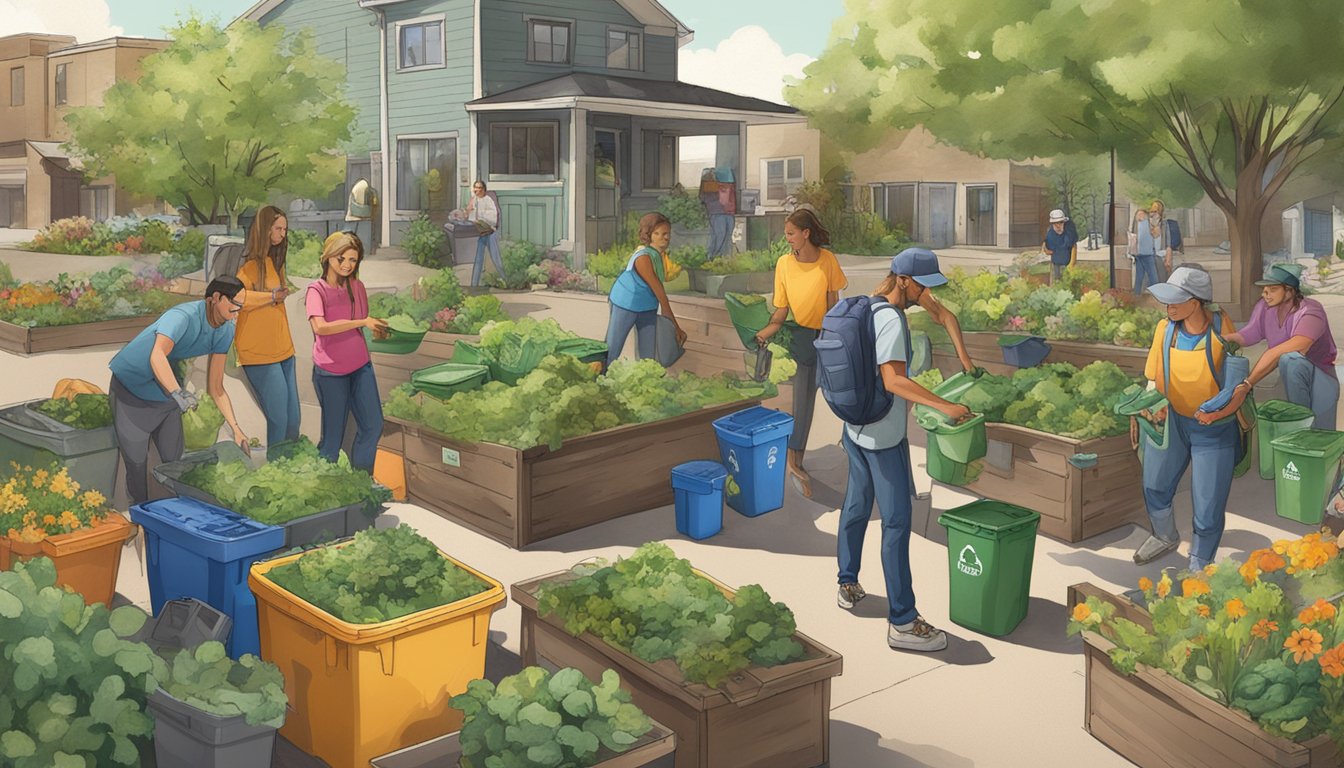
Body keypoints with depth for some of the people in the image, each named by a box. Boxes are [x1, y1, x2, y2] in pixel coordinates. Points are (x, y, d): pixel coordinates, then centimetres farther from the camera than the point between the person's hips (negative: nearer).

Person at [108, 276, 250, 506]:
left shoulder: (225, 332, -10)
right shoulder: (183, 316, -33)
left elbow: (216, 388, -5)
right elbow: (157, 356, -51)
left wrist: (235, 428, -13)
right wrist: (178, 393, -65)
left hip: (167, 389, 6)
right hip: (131, 389, -6)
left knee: (174, 458, 7)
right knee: (137, 460, -1)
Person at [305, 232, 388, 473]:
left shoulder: (357, 287, 7)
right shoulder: (317, 289, -10)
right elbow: (320, 327, -25)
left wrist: (376, 327, -4)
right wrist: (362, 322, -24)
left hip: (360, 365, 5)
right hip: (330, 371, -5)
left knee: (373, 426, 6)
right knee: (333, 435, 2)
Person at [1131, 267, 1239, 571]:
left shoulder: (1221, 327, -19)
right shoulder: (1165, 329, -11)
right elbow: (1154, 377, 0)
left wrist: (1217, 410, -23)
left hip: (1214, 428, -3)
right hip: (1172, 420, 3)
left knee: (1208, 508, 3)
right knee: (1154, 488, 19)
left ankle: (1198, 567, 29)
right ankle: (1165, 537, 51)